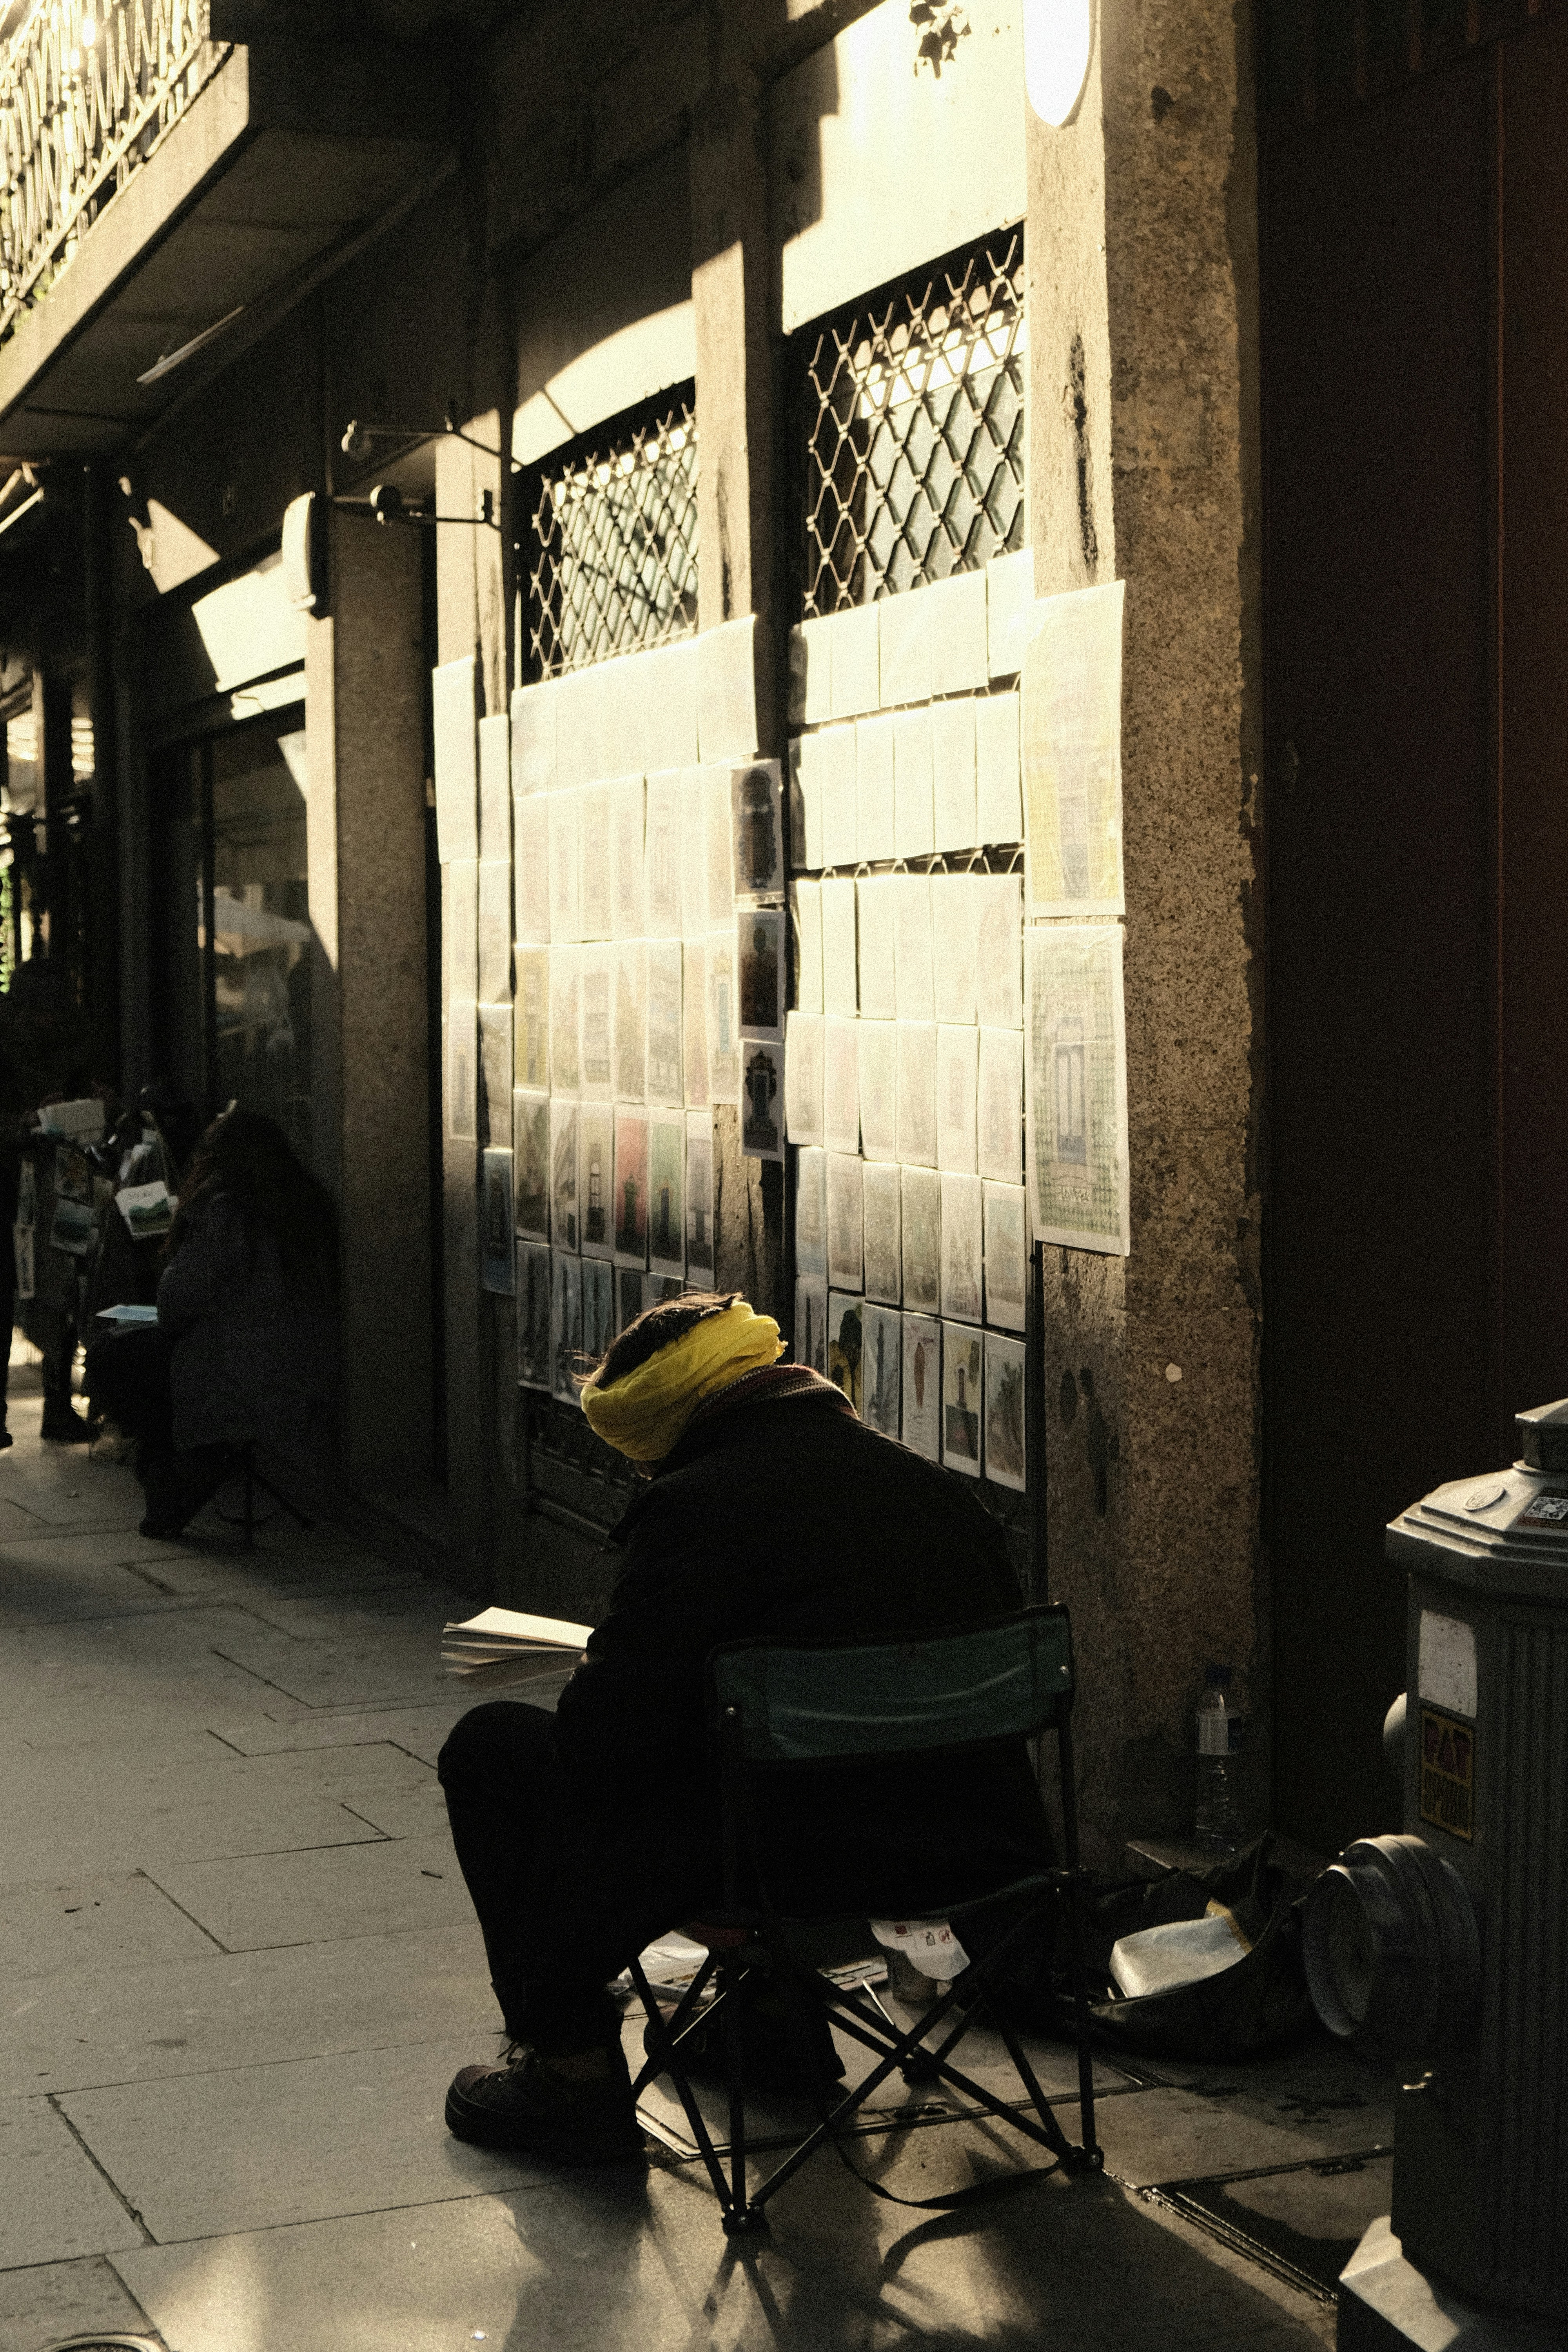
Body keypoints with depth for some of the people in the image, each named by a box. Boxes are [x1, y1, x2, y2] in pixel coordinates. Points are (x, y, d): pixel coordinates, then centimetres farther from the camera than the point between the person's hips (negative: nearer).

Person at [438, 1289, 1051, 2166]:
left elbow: (603, 1739, -13)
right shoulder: (942, 1488, 8)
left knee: (494, 1747, 10)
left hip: (816, 1872, -7)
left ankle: (575, 2075, 17)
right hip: (987, 1858, 7)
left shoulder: (699, 1507, -12)